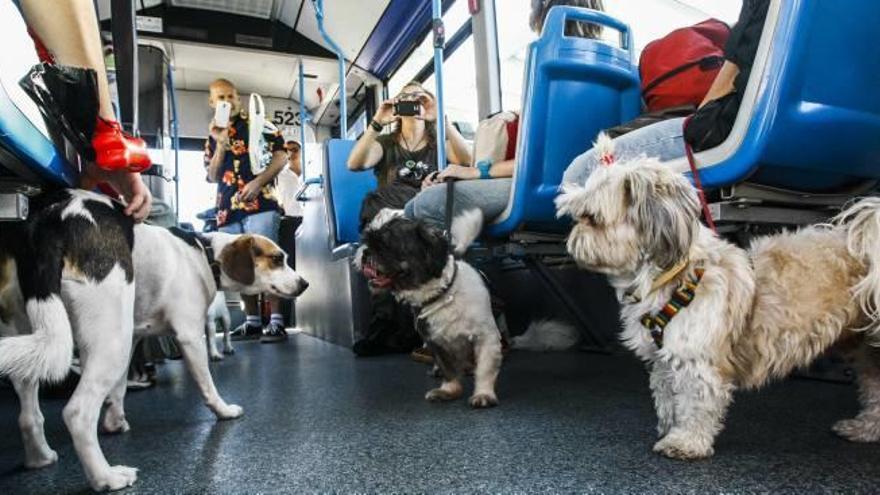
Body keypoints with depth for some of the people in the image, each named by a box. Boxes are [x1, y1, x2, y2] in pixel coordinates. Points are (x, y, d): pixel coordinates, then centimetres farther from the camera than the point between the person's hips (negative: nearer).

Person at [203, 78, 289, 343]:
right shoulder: (213, 136, 19)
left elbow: (281, 157, -1)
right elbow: (212, 176, 11)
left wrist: (258, 182, -14)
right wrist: (221, 145, -2)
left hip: (260, 203, -5)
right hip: (228, 209, 6)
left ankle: (276, 321, -11)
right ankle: (253, 321, 16)